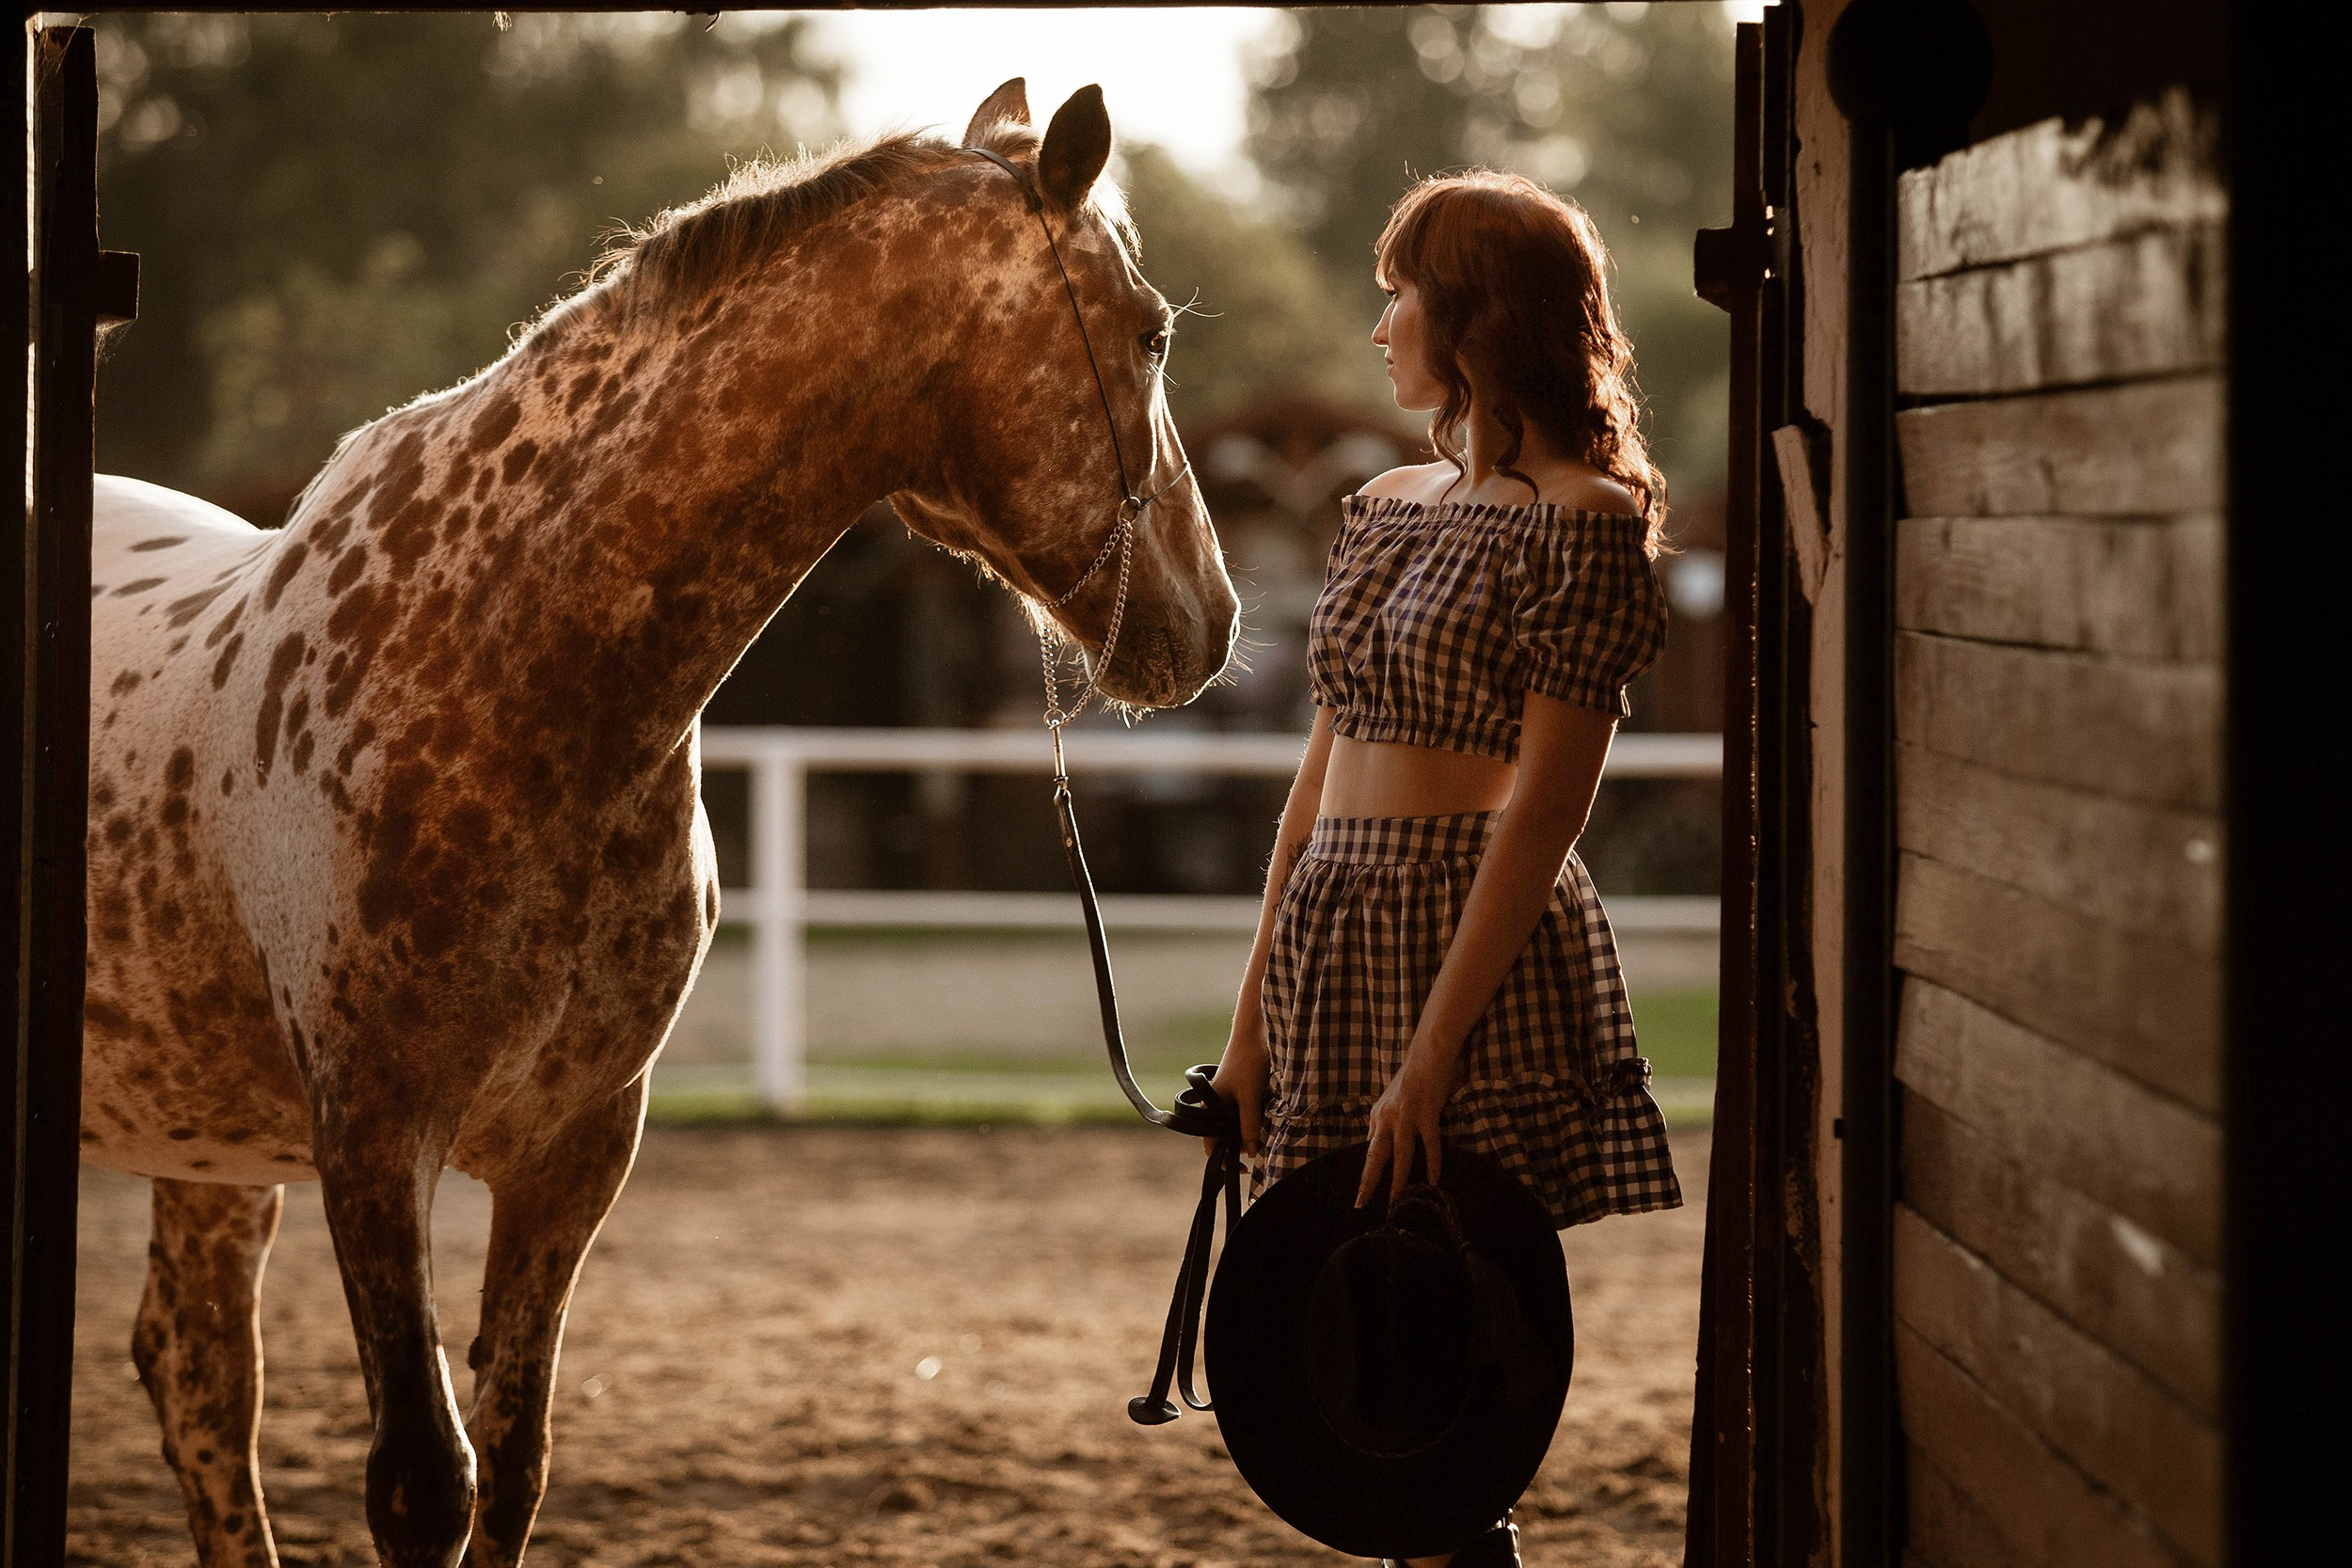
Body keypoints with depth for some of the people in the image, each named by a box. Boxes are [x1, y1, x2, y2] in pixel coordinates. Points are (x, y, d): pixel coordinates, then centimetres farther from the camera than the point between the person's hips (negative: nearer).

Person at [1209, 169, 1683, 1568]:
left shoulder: (1583, 521, -10)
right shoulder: (1386, 511, 14)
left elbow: (1545, 803, -16)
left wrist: (1427, 1063, -20)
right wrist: (1254, 1021, 12)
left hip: (1482, 948, -8)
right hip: (1336, 943, 8)